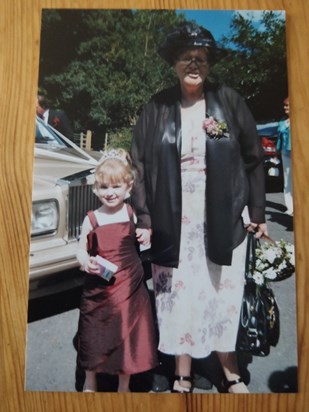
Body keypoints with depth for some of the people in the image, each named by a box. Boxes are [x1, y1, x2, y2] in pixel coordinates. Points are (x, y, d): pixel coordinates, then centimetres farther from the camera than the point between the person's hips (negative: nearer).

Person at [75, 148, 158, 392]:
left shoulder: (133, 214, -4)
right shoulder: (91, 220, -5)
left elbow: (141, 240, 11)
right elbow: (81, 250, 3)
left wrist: (146, 238, -12)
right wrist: (86, 262, -18)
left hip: (131, 287, 1)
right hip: (99, 289, 0)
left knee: (128, 336, 12)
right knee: (95, 336, 15)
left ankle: (124, 386, 37)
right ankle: (90, 383, 43)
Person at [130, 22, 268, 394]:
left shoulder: (229, 102, 2)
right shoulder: (156, 108, 2)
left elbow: (253, 159, 3)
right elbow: (139, 164, 0)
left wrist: (257, 213, 1)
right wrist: (143, 218, -6)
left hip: (222, 220, 0)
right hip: (173, 222, 1)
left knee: (224, 296, 10)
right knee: (178, 297, 9)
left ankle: (231, 375, 32)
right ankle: (182, 379, 29)